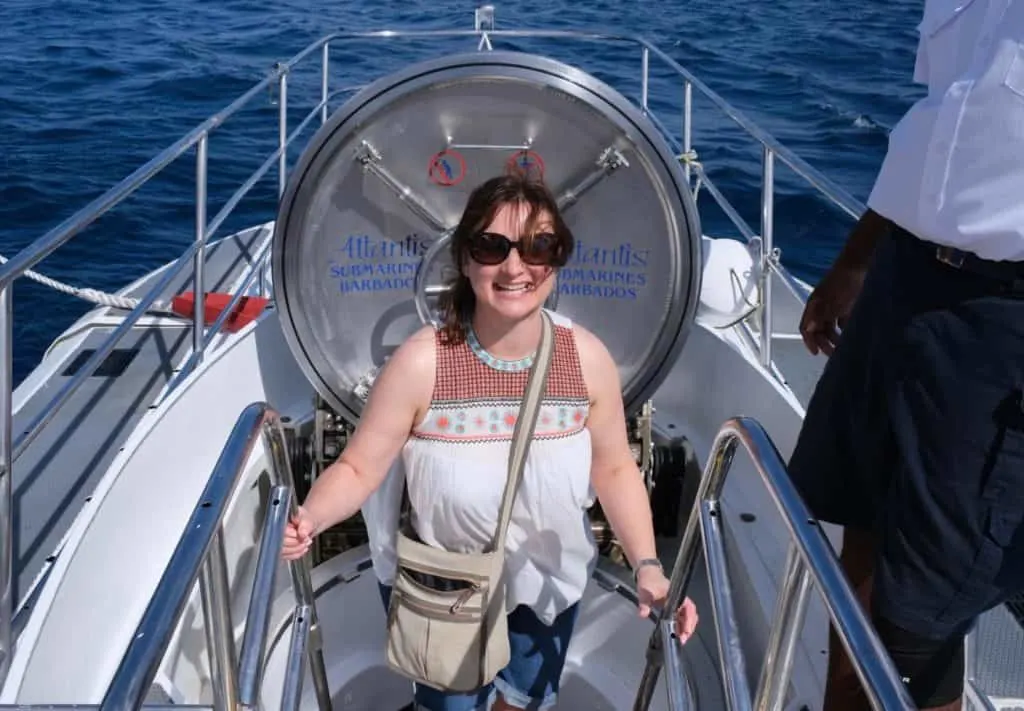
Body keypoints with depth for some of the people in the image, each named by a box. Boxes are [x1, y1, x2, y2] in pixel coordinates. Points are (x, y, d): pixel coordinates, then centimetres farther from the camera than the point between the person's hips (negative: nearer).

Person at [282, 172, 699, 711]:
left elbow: (614, 469, -5)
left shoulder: (588, 358, -18)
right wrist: (308, 518, -38)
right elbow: (358, 469, -19)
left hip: (549, 586, 3)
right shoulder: (421, 362, -26)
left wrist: (647, 567, -15)